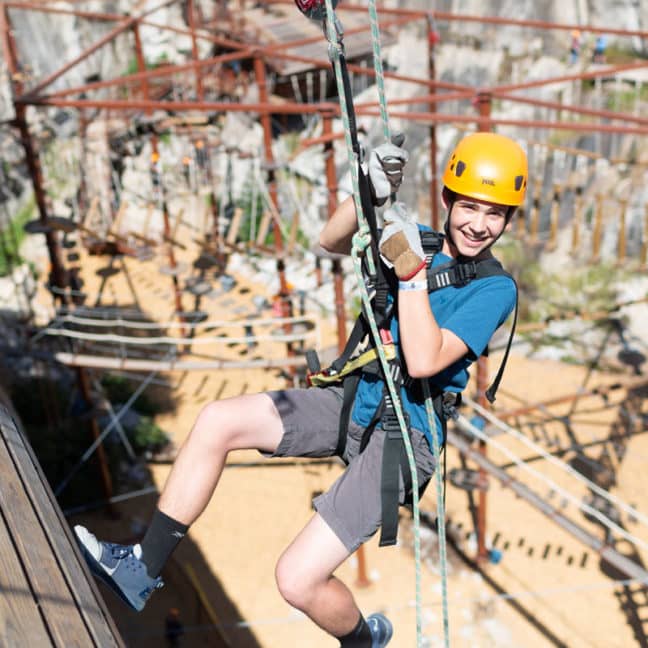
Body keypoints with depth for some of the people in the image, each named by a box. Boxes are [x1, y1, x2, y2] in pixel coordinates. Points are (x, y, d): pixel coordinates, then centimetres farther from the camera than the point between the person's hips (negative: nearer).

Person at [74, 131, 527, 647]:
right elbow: (331, 240, -6)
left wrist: (412, 271, -29)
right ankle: (144, 569, 6)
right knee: (217, 421, -7)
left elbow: (424, 361, -25)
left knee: (298, 581, -12)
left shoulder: (495, 289, -12)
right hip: (351, 401, 7)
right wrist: (371, 194, -22)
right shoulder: (418, 239, 5)